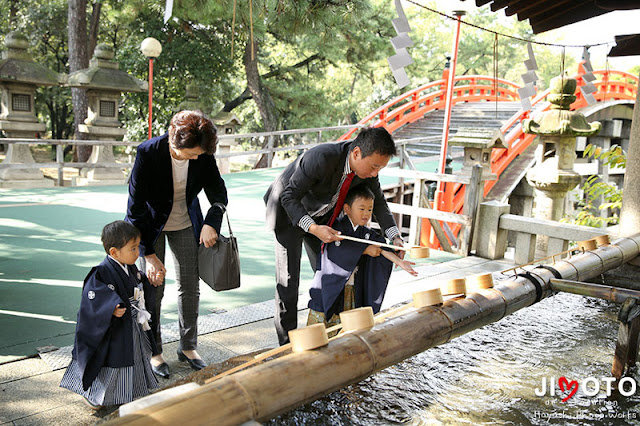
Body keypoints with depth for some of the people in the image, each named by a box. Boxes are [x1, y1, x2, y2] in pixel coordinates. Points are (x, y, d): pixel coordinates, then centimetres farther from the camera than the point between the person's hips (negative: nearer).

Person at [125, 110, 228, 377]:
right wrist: (149, 254, -25)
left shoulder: (203, 154, -21)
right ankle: (153, 351, 16)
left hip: (186, 223, 3)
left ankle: (188, 347, 23)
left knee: (190, 287, 6)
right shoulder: (148, 152, -29)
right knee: (153, 288, -2)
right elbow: (136, 207, -24)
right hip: (152, 224, -3)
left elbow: (218, 192, -5)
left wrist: (211, 223, -25)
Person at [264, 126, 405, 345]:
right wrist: (313, 228, -44)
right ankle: (287, 344, 8)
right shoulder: (321, 158, -39)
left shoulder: (367, 162, -17)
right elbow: (289, 197, -31)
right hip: (289, 212, -6)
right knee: (288, 279, -3)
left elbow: (378, 201, -1)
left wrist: (395, 236, -13)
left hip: (321, 215, 6)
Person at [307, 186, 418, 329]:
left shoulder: (368, 234, 8)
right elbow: (337, 248, -23)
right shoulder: (337, 226, -7)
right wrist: (365, 250, -20)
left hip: (353, 290, 5)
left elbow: (383, 249, -6)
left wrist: (399, 261, -25)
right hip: (329, 288, -5)